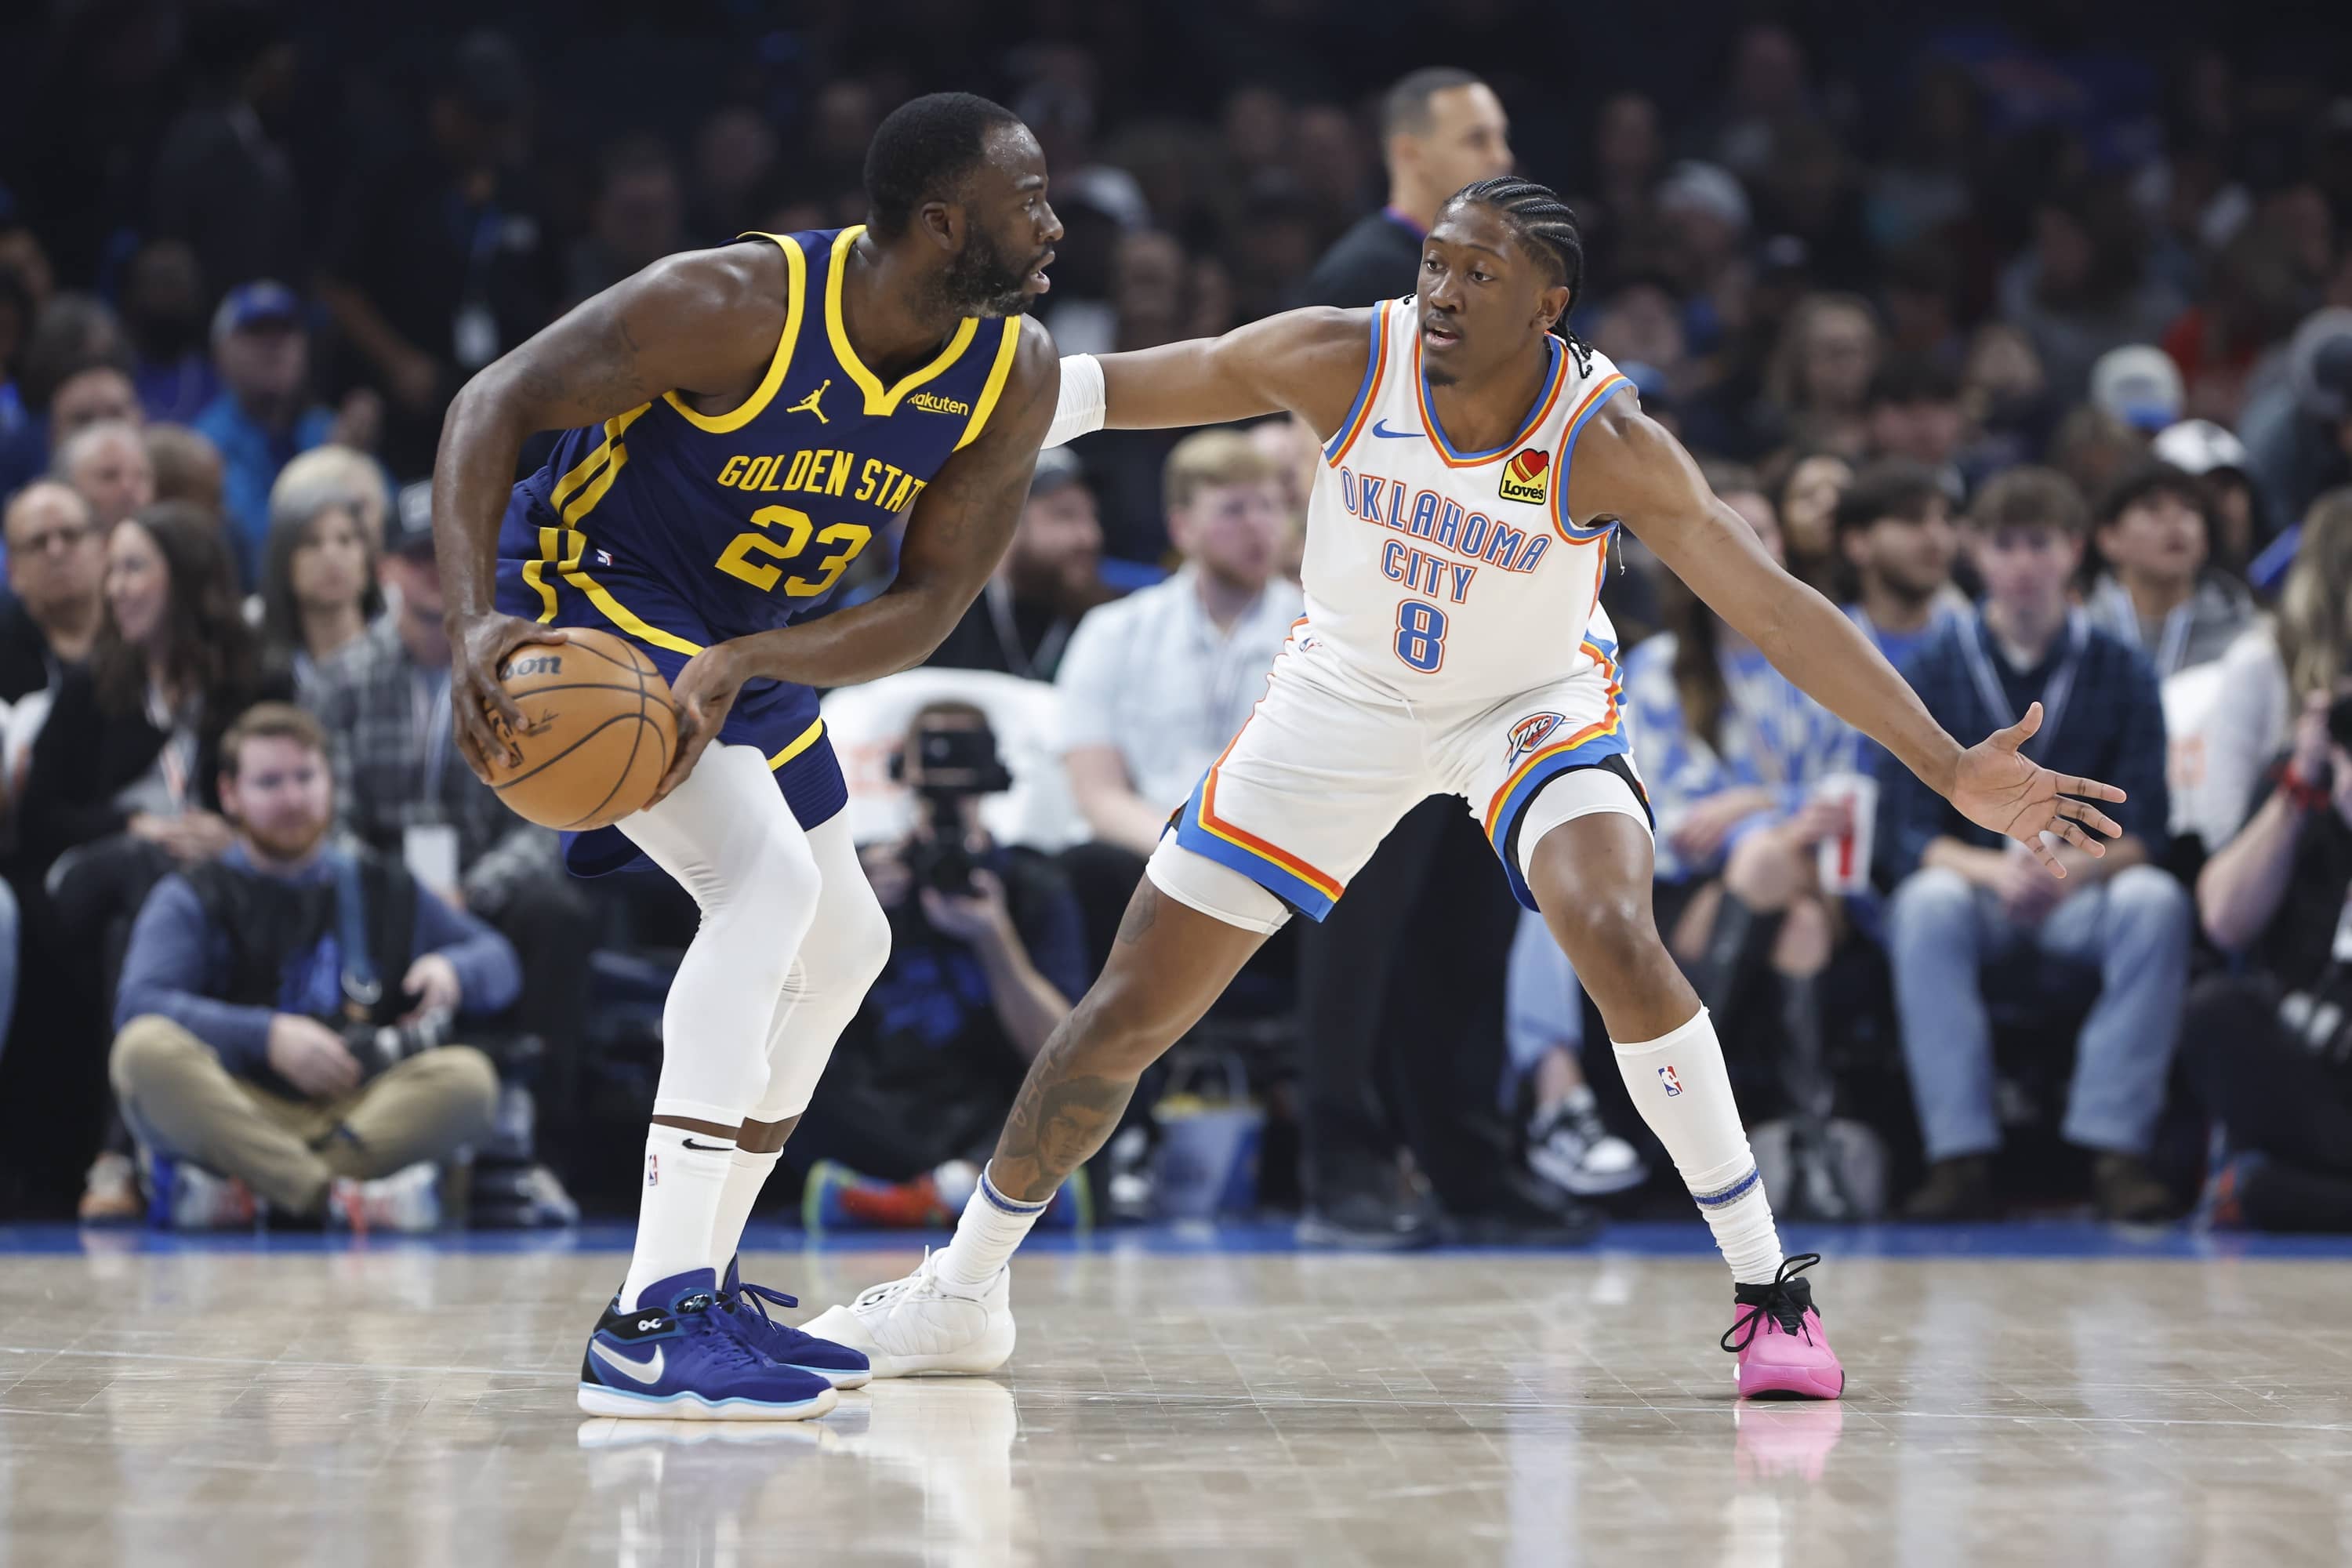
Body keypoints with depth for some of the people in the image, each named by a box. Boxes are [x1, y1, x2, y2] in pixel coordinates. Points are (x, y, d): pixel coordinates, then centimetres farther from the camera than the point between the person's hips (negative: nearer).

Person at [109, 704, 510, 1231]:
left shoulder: (382, 889, 22)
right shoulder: (190, 899, 11)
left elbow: (497, 958, 27)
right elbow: (138, 1006, -6)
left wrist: (453, 970, 1)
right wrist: (268, 1037, -19)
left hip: (359, 1113, 3)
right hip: (236, 1115, -2)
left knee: (469, 1076, -25)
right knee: (146, 1049, -32)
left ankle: (240, 1191, -33)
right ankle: (342, 1198, -41)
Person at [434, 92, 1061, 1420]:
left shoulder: (1016, 378, -11)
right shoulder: (732, 305, -28)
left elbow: (929, 605, -11)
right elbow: (494, 405, -24)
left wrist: (742, 667, -28)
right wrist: (473, 625, -37)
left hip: (747, 650, 9)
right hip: (590, 607, -9)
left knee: (842, 949, 17)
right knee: (772, 875, -27)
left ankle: (700, 1287, 32)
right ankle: (648, 1332, -32)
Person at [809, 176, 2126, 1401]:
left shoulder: (1607, 445, -28)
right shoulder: (1343, 360, -23)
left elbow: (1781, 611, -28)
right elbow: (1105, 389, -11)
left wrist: (1950, 768, -34)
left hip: (1534, 701, -2)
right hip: (1345, 699, 3)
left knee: (1617, 938, -32)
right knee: (1131, 1009, 4)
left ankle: (1770, 1289, -19)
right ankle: (962, 1296, 24)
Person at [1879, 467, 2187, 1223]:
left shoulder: (2120, 673, 4)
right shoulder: (1934, 671, 3)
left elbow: (2142, 831, -3)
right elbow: (1907, 834, -5)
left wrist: (2074, 868, -26)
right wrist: (1994, 871, -26)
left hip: (2082, 901, 1)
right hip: (1974, 885, -1)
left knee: (2156, 902, -31)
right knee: (1929, 904, -35)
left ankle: (2115, 1146, -31)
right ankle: (1960, 1154, -37)